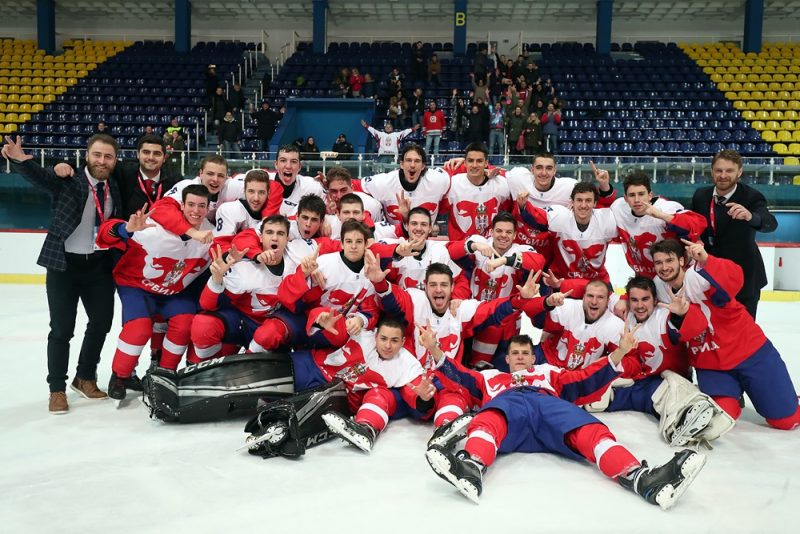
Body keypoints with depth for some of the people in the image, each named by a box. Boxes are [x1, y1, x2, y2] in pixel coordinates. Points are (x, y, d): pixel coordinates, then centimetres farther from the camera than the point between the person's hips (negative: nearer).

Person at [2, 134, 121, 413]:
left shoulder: (115, 188, 5)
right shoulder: (68, 181, -10)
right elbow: (39, 176, -29)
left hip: (99, 265, 5)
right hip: (64, 264, -4)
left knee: (102, 322, 11)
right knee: (62, 329, 1)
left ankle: (85, 377, 31)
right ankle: (57, 389, 15)